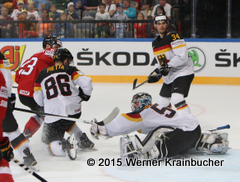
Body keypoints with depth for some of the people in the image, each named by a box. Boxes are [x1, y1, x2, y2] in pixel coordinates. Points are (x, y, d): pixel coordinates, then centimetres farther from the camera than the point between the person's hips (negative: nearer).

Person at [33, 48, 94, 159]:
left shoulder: (42, 74, 10)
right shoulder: (70, 70, 5)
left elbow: (38, 99, 14)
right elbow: (86, 82, -9)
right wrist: (85, 95, 12)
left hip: (53, 115, -2)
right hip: (74, 111, 2)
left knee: (51, 144, 8)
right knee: (67, 121, 38)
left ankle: (64, 146, -24)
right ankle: (82, 139, 22)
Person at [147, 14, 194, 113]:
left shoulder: (174, 37, -15)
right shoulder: (155, 43, 12)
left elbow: (182, 57, -23)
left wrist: (168, 66, -23)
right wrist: (157, 72, 5)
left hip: (183, 72, -9)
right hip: (169, 76, 9)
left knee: (177, 98, -25)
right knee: (162, 100, 14)